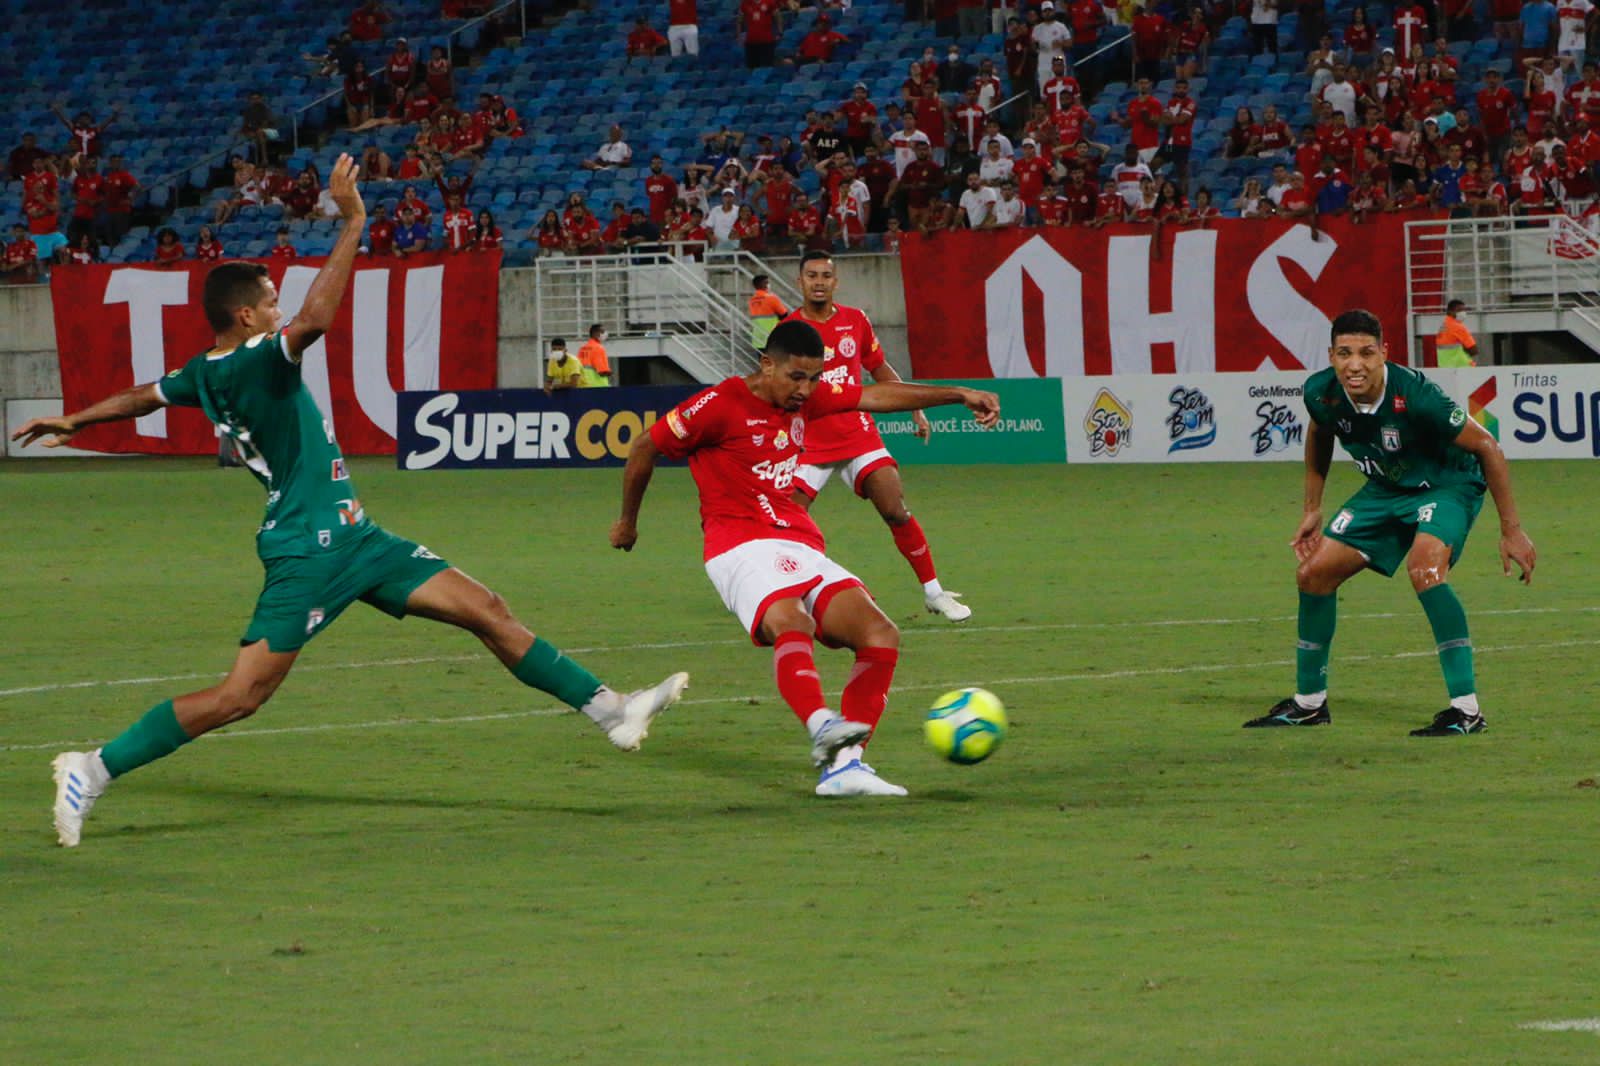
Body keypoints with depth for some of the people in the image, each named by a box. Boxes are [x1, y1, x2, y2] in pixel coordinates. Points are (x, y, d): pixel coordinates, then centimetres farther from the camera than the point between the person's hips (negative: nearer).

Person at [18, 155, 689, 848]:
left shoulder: (204, 374, 11)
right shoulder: (250, 365, -17)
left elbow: (144, 396, 27)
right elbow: (314, 319, -34)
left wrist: (76, 422, 44)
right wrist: (352, 225, -28)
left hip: (350, 538, 10)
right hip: (308, 550, -10)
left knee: (486, 611, 6)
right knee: (240, 695, -9)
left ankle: (610, 712, 10)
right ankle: (93, 771, 1)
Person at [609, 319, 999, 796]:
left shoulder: (808, 397, 14)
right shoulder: (721, 404, -5)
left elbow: (878, 395, 21)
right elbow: (645, 447, 5)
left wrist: (959, 395, 15)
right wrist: (627, 521, 17)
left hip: (803, 550, 7)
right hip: (744, 548, -7)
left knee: (881, 635, -13)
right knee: (792, 624, -38)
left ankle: (843, 765, -19)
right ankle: (823, 728, -64)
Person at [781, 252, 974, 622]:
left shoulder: (855, 321, 4)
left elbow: (880, 369, 18)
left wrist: (915, 410, 17)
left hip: (858, 435, 2)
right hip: (809, 444, -2)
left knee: (897, 513, -6)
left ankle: (934, 593, 6)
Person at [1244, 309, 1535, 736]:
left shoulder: (1413, 394, -34)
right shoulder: (1321, 393, -17)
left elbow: (1486, 446, -22)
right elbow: (1319, 436, 10)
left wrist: (1511, 529, -21)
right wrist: (1312, 510, 13)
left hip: (1448, 485, -6)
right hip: (1386, 489, 6)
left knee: (1423, 565, -33)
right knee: (1314, 573, 3)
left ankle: (1466, 709, -28)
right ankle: (1308, 703, 24)